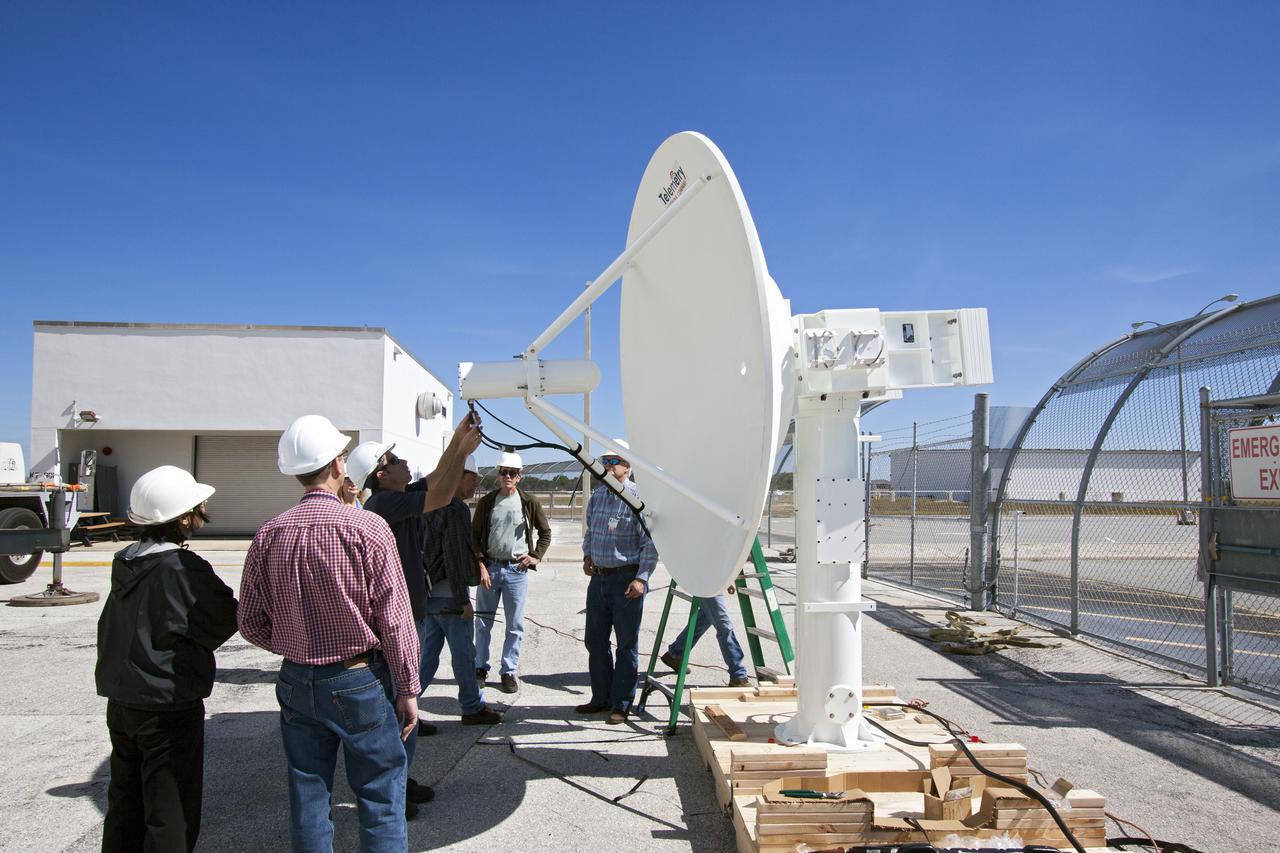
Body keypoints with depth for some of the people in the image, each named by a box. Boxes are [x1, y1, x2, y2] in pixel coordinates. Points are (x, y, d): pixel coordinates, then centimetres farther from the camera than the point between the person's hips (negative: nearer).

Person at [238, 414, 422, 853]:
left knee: (308, 798, 17)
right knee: (381, 799, 8)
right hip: (361, 682, -4)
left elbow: (251, 624, 3)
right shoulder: (367, 528, -17)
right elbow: (395, 621, -14)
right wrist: (407, 689, -5)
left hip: (297, 684, 4)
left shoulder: (268, 535, -4)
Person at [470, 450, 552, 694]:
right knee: (483, 622, 9)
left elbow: (545, 532, 10)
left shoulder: (529, 502, 1)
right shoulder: (486, 502, 2)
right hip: (489, 568, 1)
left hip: (517, 569, -1)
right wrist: (480, 565, -6)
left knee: (515, 625, 4)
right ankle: (480, 668, 23)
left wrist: (536, 556, 0)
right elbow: (475, 536, 3)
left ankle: (509, 671, 16)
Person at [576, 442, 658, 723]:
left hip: (627, 579, -7)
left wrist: (641, 578, -16)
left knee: (626, 644, 3)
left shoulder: (638, 497, -10)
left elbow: (650, 542, -11)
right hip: (599, 577, 7)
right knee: (595, 640, 13)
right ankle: (602, 698, 26)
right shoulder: (597, 495, 10)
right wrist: (587, 556, 9)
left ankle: (621, 704, 14)